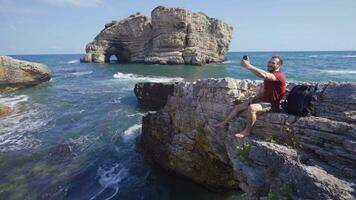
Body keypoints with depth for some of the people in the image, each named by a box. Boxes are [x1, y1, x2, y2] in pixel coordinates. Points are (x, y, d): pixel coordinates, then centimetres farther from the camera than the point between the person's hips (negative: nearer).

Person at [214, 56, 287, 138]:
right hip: (262, 100, 9)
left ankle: (246, 131, -19)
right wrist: (253, 98, 3)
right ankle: (223, 123, 9)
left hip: (272, 104, -9)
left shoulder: (280, 75, -16)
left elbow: (264, 75, -38)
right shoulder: (269, 75, 14)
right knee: (238, 106, 2)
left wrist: (248, 66, -42)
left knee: (251, 108, -36)